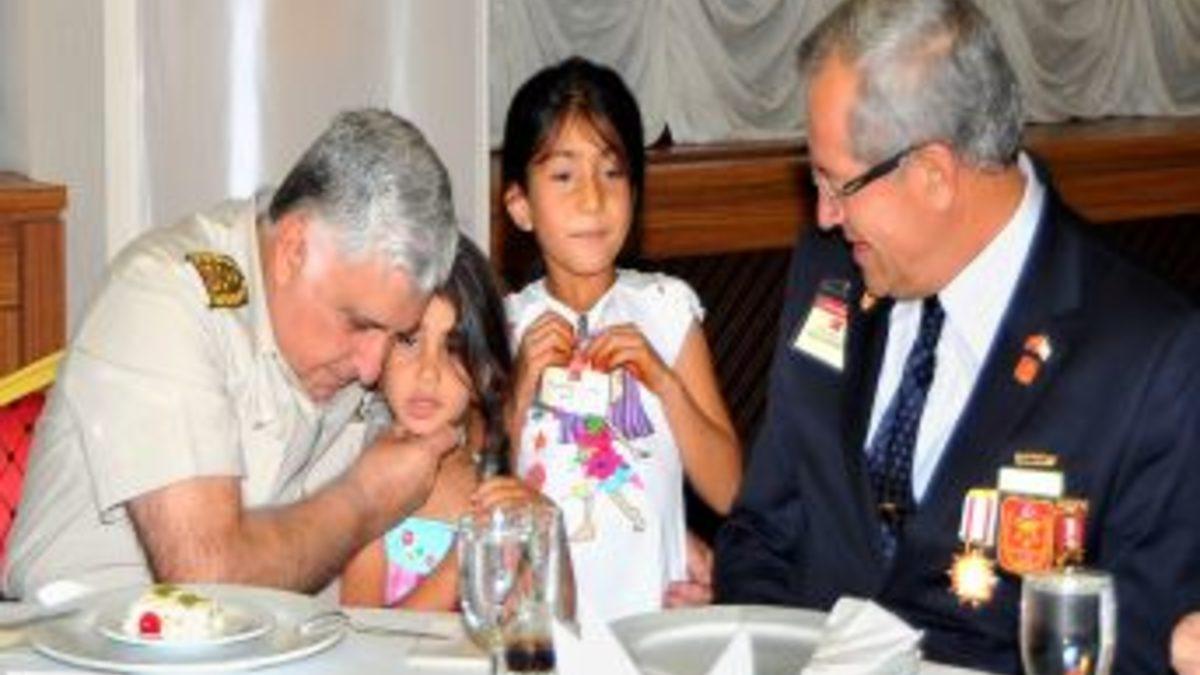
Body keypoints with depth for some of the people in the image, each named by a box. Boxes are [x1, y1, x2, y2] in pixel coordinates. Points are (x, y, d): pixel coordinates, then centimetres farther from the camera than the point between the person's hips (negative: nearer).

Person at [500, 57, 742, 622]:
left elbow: (728, 492, 3)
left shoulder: (665, 307, 6)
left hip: (656, 611, 1)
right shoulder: (506, 325, 6)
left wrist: (663, 380, -8)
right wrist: (521, 389, -7)